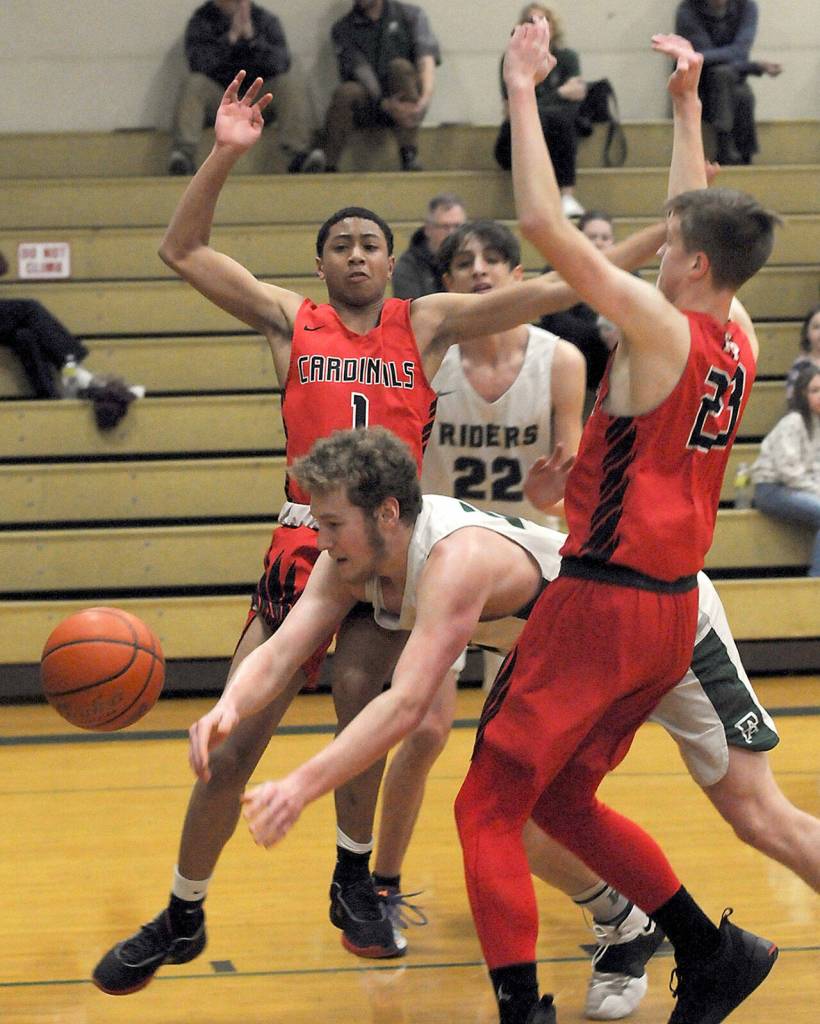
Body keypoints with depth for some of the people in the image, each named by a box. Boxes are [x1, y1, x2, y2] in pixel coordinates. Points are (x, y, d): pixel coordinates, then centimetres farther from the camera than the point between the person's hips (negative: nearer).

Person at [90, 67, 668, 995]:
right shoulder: (290, 320, 7)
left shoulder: (426, 324, 6)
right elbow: (182, 251, 1)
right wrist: (224, 157, -11)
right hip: (302, 546, 1)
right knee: (230, 750, 0)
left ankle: (355, 878, -4)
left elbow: (558, 288, 0)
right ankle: (181, 920, 18)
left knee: (360, 690, -27)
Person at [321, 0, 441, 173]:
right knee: (345, 92, -31)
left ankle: (409, 156, -32)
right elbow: (360, 73, -10)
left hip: (407, 105, 0)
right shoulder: (342, 29, 4)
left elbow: (427, 62, -11)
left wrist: (425, 99, -32)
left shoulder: (411, 15, 3)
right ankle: (328, 167, -28)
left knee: (400, 66, -30)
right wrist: (387, 105, -29)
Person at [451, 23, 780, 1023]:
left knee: (488, 811, 0)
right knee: (564, 799, 22)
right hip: (673, 612, 8)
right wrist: (687, 106, 26)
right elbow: (707, 227, 23)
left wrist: (524, 91, -13)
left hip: (602, 604, -8)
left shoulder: (660, 330, -17)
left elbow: (544, 224, -20)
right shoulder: (737, 338, 5)